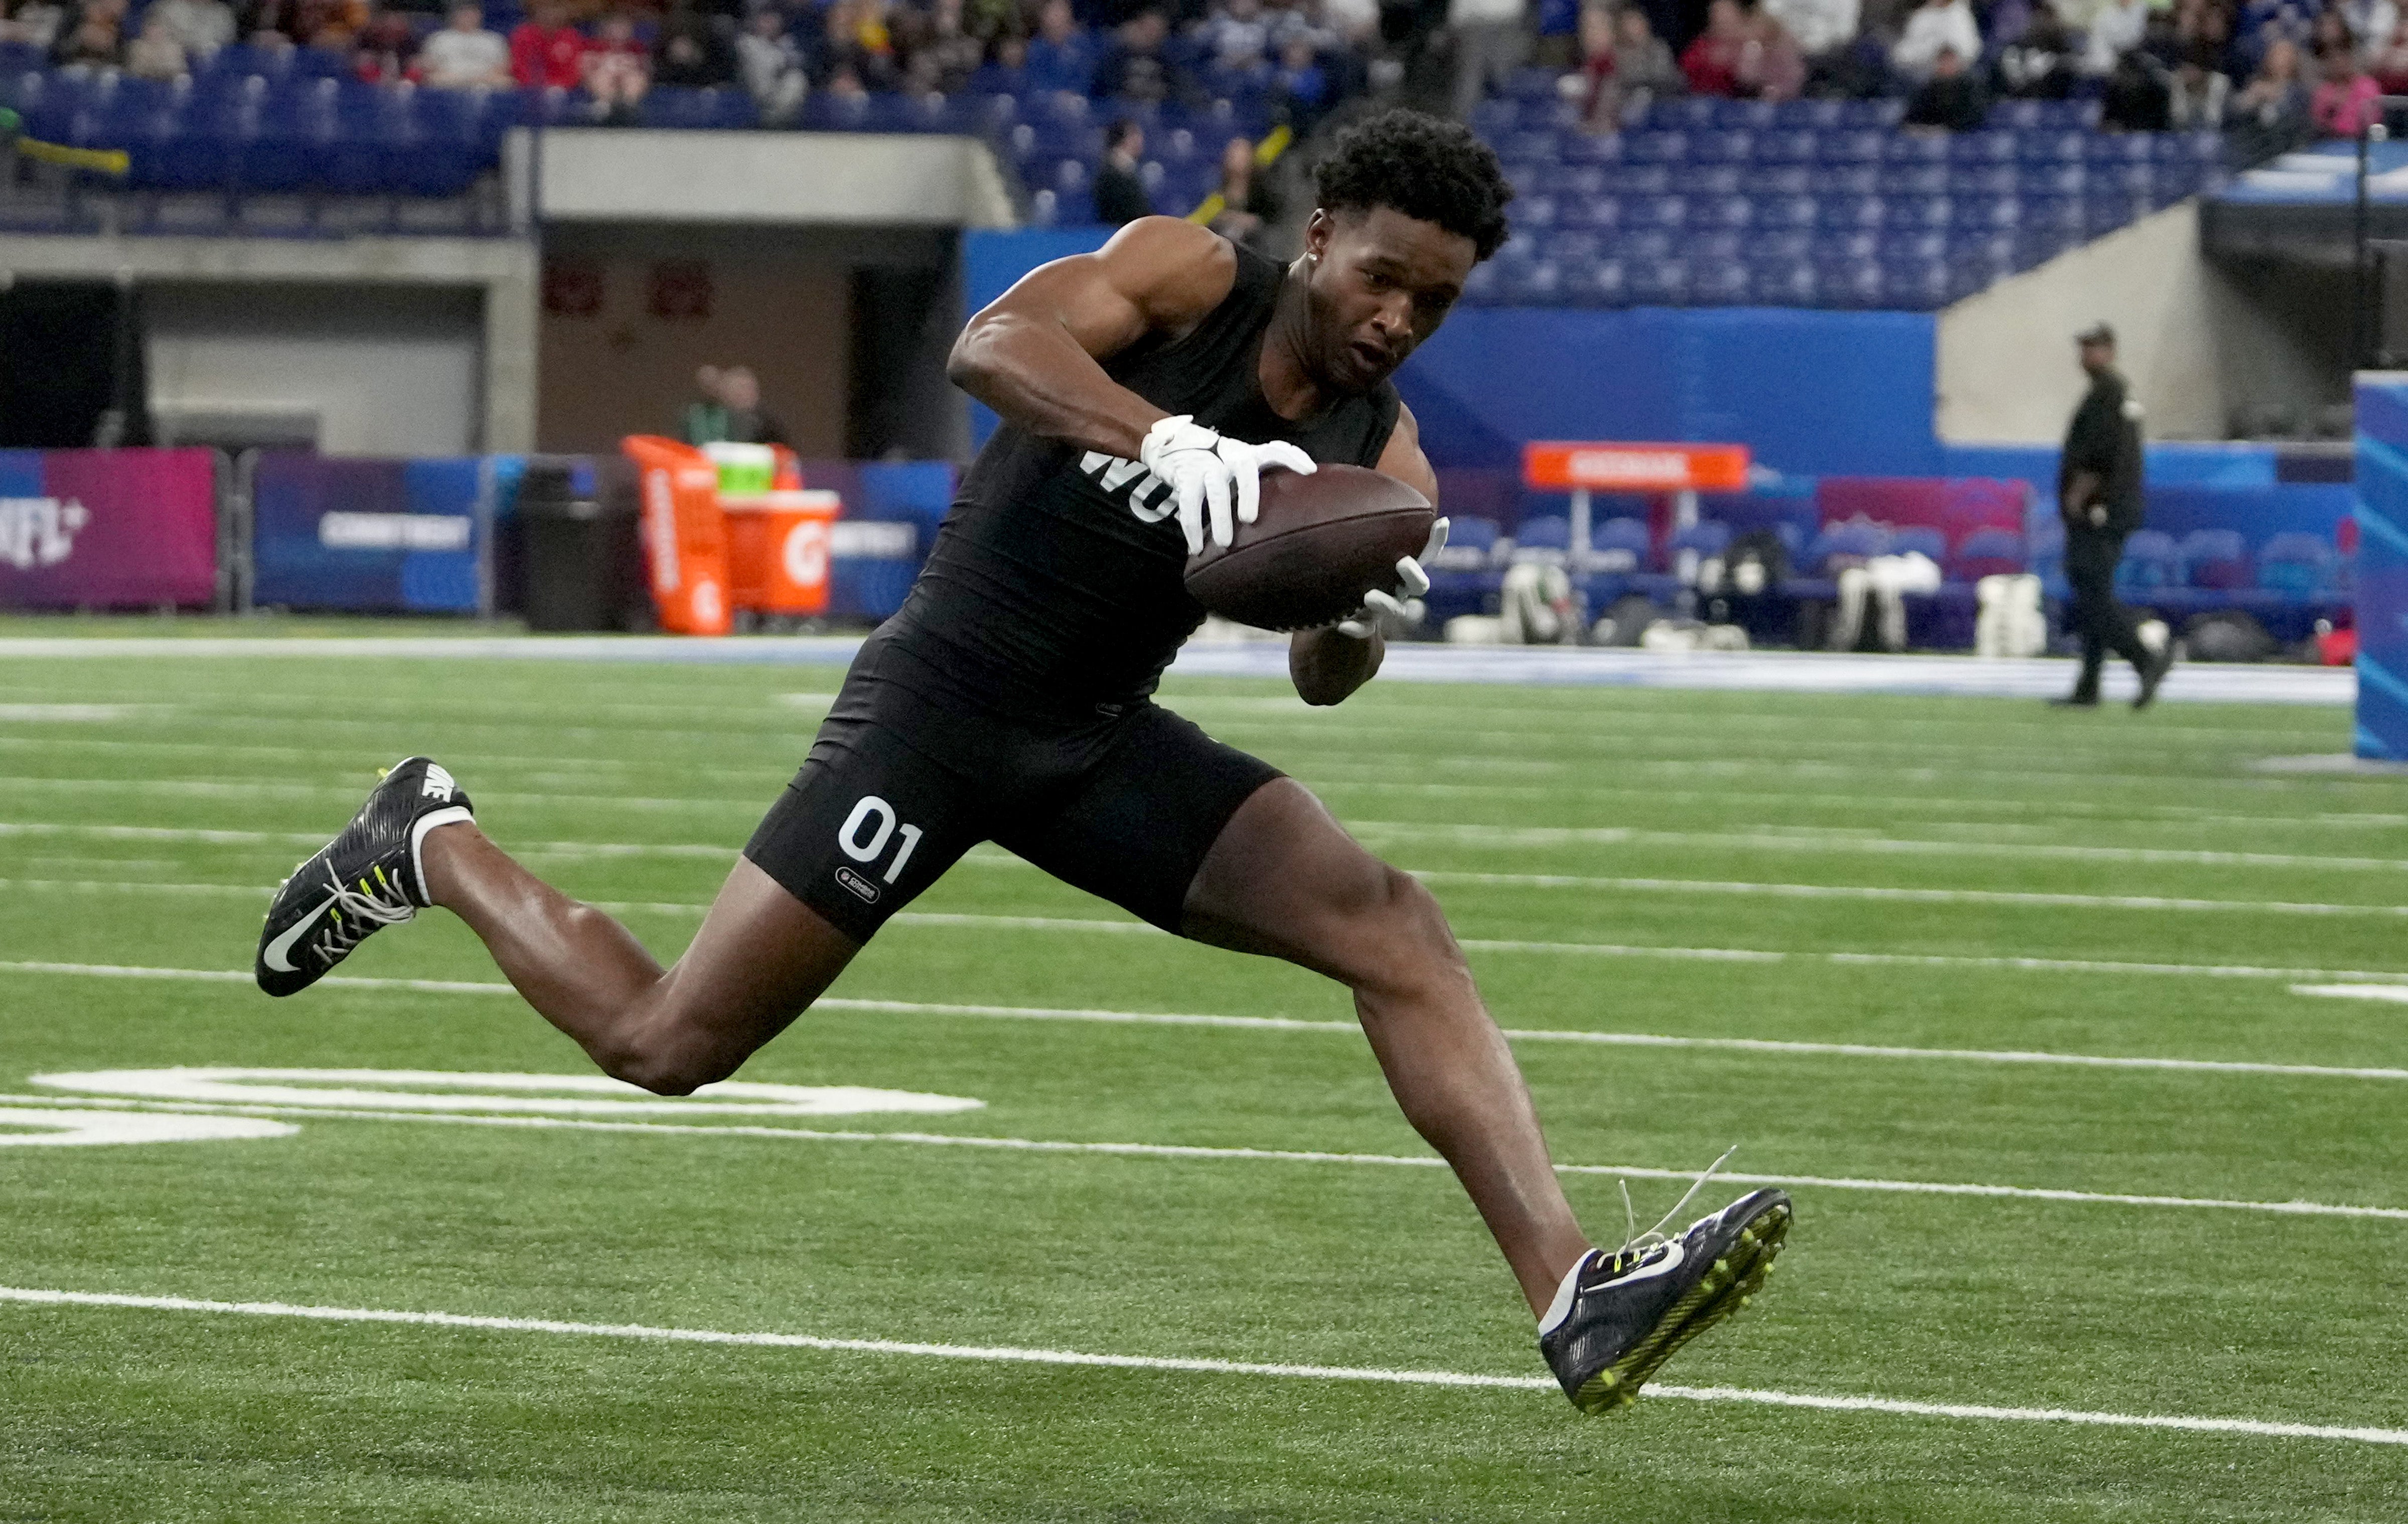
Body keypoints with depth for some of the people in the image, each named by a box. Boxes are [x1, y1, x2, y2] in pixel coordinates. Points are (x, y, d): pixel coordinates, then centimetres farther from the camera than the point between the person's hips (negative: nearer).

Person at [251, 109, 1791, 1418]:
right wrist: (1171, 445, -45)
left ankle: (1575, 1299, -25)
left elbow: (1319, 676, -6)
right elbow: (992, 345, -30)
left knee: (1395, 926, -15)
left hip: (1101, 742, 5)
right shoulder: (1189, 275, -13)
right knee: (666, 1042, -2)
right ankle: (431, 845, 26)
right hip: (942, 701, -5)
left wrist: (1360, 621, -29)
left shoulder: (1383, 463, 3)